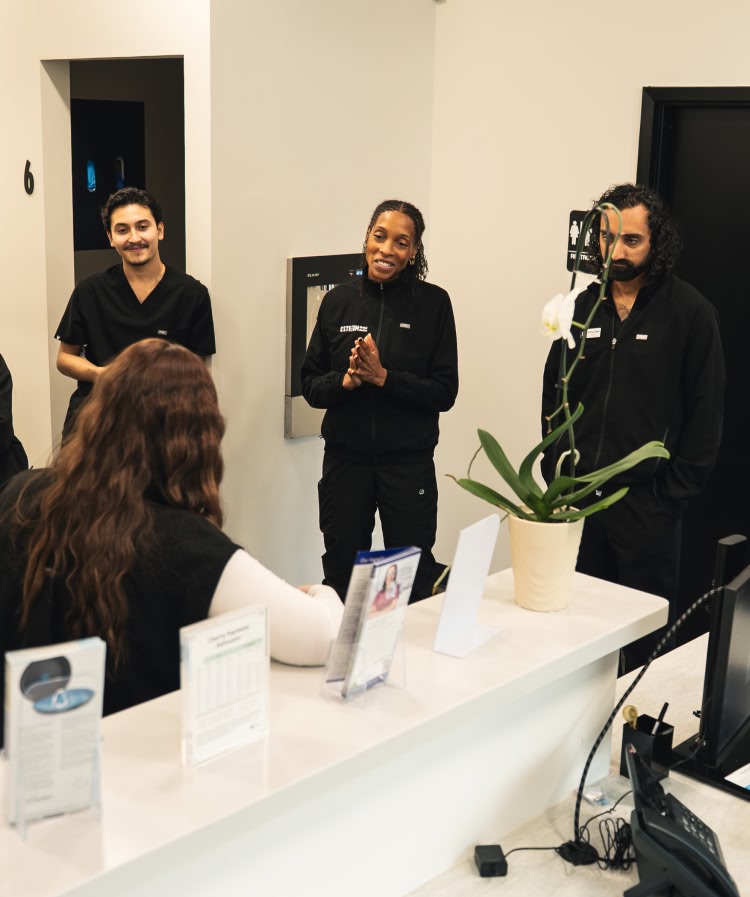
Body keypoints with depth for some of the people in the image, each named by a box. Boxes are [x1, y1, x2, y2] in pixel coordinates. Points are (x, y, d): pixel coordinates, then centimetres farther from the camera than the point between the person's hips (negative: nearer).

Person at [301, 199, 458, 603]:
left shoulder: (433, 303, -4)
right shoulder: (338, 301, 3)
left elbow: (445, 392, -7)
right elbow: (310, 385, 5)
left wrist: (384, 377, -18)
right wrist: (345, 381, -15)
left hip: (409, 462, -2)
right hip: (345, 460, 2)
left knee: (415, 580, 6)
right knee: (340, 576, 12)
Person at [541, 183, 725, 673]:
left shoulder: (690, 312, -5)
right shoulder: (583, 306, 8)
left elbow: (707, 410, -5)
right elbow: (554, 391, 14)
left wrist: (674, 493, -8)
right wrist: (555, 467, 5)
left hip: (646, 500, -4)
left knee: (645, 632, 4)